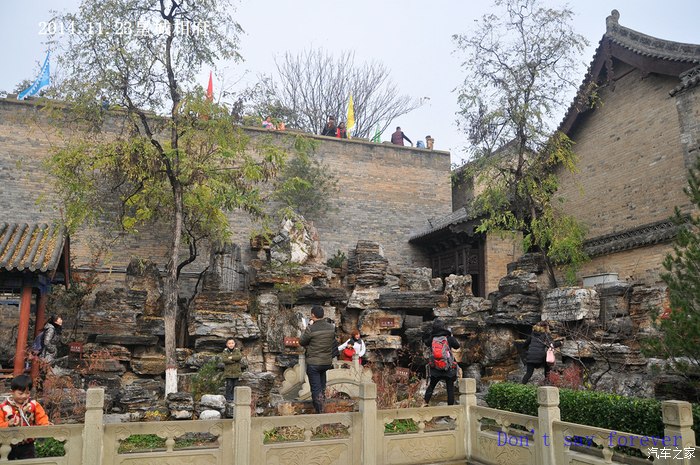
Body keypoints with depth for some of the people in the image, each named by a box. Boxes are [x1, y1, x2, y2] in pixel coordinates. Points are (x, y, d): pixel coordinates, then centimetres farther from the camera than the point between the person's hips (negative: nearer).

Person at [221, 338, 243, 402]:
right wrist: (234, 361, -18)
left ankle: (232, 396, 22)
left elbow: (240, 356, -16)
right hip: (228, 371, -2)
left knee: (234, 385, 9)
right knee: (229, 385, -3)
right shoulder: (225, 351, -2)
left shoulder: (237, 350, 3)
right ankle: (228, 398, 6)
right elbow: (224, 359, -18)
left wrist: (231, 357, -20)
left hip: (236, 371, 2)